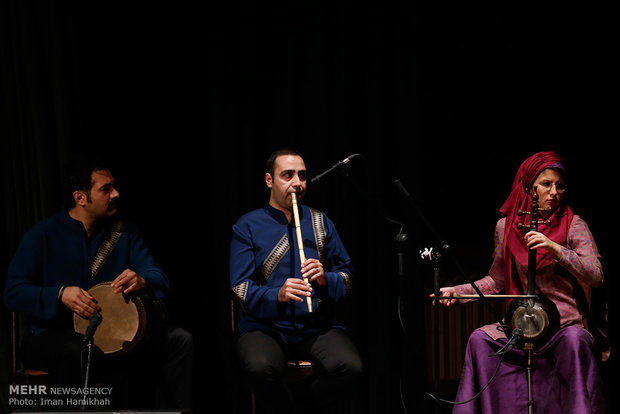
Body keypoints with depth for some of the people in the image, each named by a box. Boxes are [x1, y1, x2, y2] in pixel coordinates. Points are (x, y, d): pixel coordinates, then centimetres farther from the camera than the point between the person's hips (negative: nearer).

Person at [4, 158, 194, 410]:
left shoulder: (123, 231, 7)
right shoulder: (44, 235, -6)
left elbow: (159, 277, -2)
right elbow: (13, 292, -11)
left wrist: (141, 281, -27)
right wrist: (61, 294, -28)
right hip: (52, 337, -4)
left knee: (179, 340, -10)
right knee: (78, 352, -39)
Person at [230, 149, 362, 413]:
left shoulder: (320, 222, 13)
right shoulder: (248, 226, 4)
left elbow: (347, 277, 10)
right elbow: (240, 290, -4)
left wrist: (326, 280, -12)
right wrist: (277, 296, -23)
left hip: (316, 325, 3)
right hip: (265, 326, -2)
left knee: (349, 366, -27)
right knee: (259, 367, -35)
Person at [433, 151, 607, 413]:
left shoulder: (573, 225, 0)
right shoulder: (506, 226, 8)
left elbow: (595, 276, -10)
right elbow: (497, 281, 18)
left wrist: (555, 248, -21)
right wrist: (457, 291, 5)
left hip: (567, 322, -2)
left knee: (575, 340, -36)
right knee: (480, 338, -24)